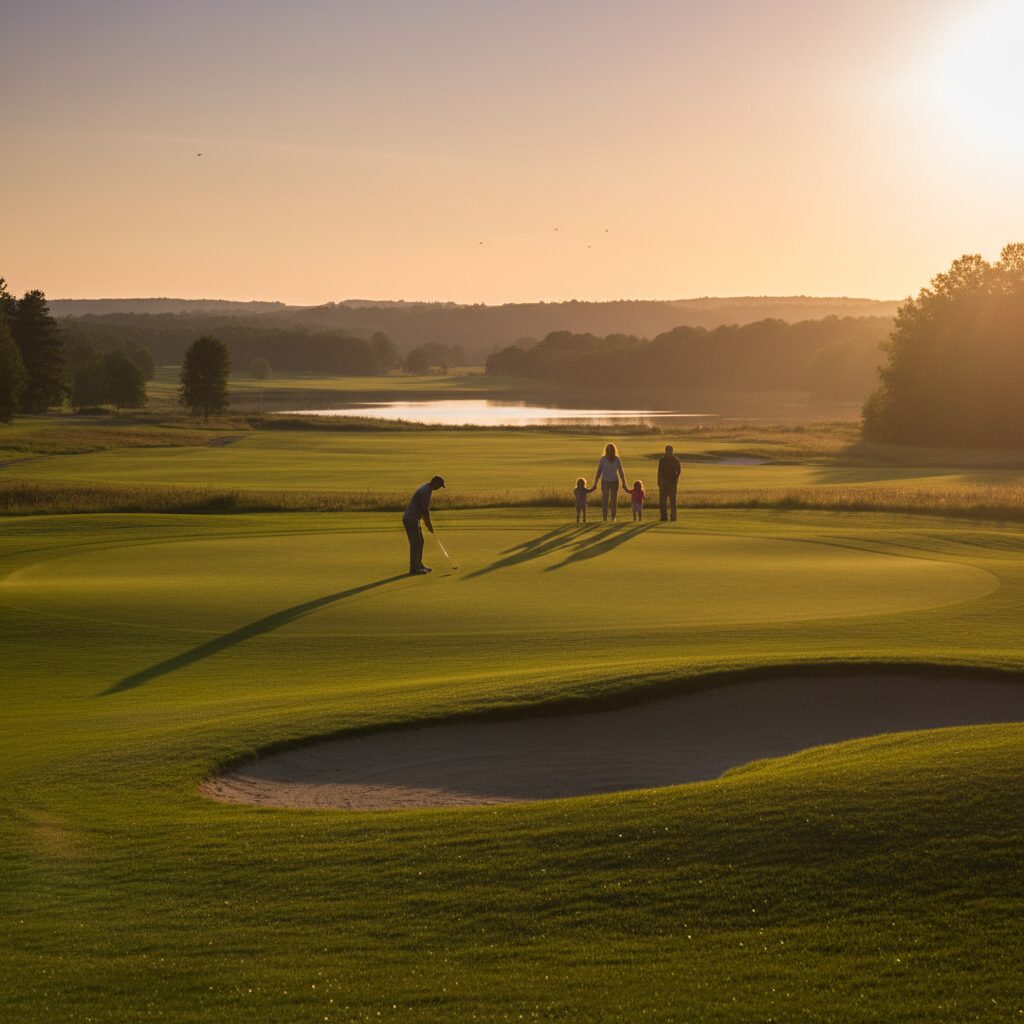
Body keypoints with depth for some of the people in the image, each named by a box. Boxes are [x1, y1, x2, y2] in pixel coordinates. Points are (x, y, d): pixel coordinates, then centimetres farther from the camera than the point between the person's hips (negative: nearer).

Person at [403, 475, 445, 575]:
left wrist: (427, 523, 18)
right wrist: (429, 524, -6)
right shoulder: (426, 491, -19)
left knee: (419, 541, 15)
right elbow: (425, 510, -18)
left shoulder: (426, 488, 13)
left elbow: (423, 509, 20)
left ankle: (418, 564, 23)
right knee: (415, 543, -8)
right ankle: (414, 569, -6)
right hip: (411, 519, -10)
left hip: (412, 518, 10)